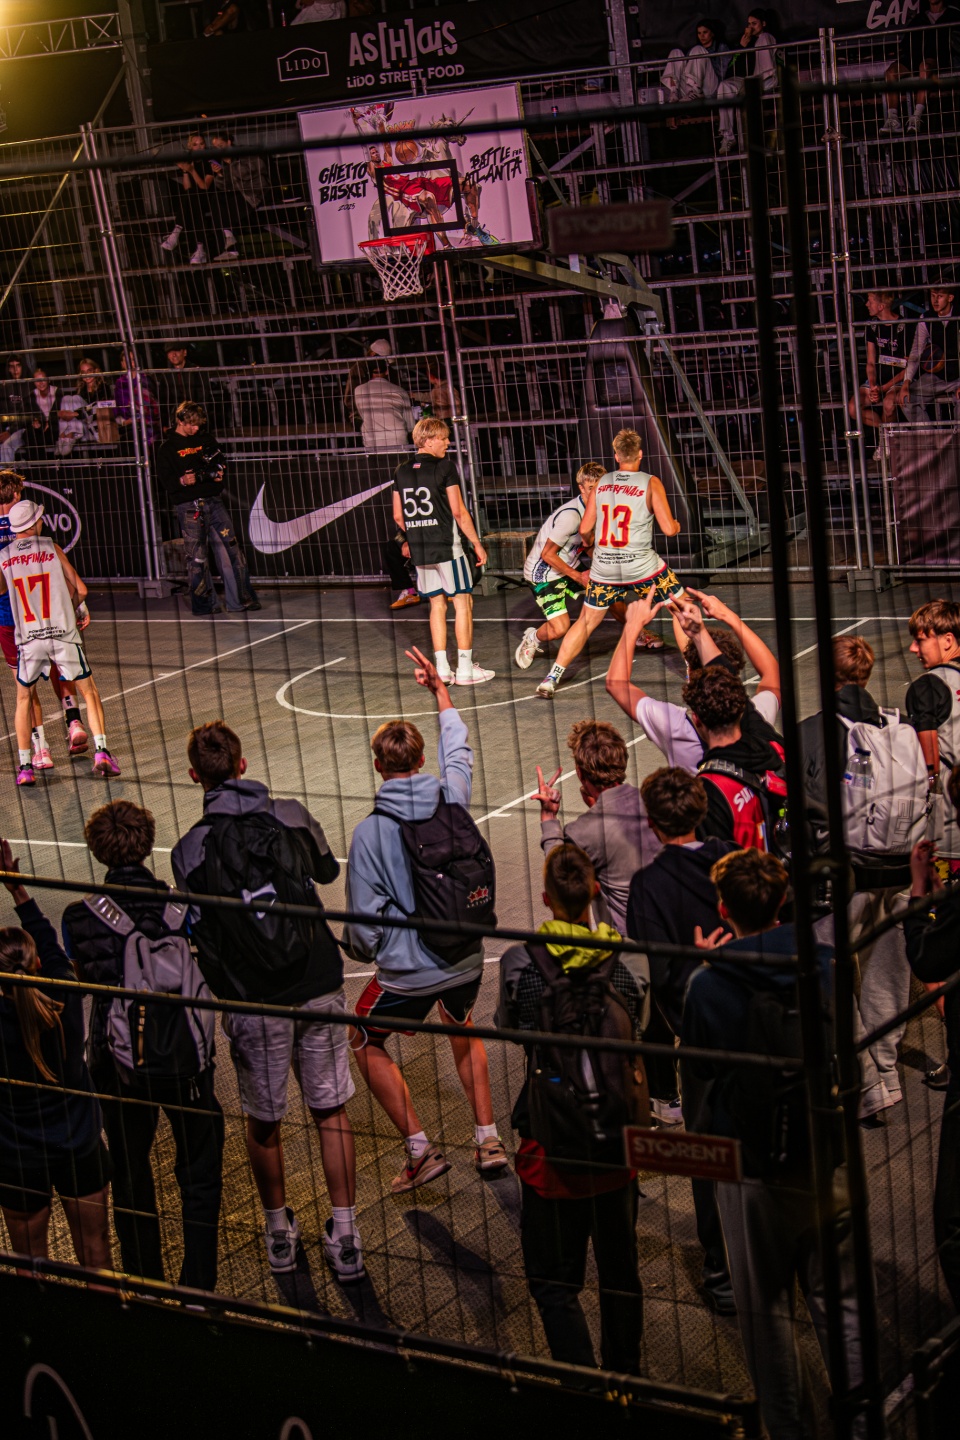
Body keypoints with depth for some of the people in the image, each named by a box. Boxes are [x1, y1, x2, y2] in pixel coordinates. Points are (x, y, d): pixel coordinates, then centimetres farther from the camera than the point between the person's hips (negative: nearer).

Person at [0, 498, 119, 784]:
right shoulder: (52, 549, 0)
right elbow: (81, 590, 1)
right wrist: (80, 610, 21)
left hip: (28, 639, 1)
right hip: (63, 634, -1)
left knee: (24, 698, 18)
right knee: (89, 692, 11)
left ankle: (25, 767, 9)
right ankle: (101, 752, -3)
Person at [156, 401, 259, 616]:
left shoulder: (205, 439, 15)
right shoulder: (167, 449, 1)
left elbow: (221, 460, 26)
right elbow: (164, 480, -5)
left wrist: (219, 472, 4)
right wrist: (182, 481, -24)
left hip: (214, 502, 4)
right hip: (189, 507, -4)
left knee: (231, 549, -2)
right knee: (197, 557, -1)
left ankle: (241, 598, 3)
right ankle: (204, 604, 9)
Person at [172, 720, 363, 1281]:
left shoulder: (190, 849, -9)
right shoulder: (291, 815, -3)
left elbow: (201, 938, -2)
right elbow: (328, 871, 18)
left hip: (254, 1003, -1)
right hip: (319, 989, 1)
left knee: (264, 1122, 16)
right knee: (332, 1112, 12)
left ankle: (280, 1233, 31)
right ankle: (346, 1238, 16)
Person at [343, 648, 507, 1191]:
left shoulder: (370, 832, -16)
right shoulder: (451, 797, -5)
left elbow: (365, 919, -11)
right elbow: (459, 750, 19)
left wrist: (357, 948, 13)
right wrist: (440, 688, 30)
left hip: (408, 969, -4)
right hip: (467, 958, 5)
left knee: (366, 1043, 21)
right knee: (463, 1028, 33)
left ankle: (421, 1149, 14)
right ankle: (489, 1140, 28)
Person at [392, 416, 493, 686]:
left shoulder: (402, 471, 8)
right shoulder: (444, 467, -9)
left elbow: (398, 516, 13)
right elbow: (459, 512, -11)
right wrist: (477, 543, -4)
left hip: (419, 551, 6)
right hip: (447, 547, -6)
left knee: (437, 604, 12)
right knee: (463, 602, 2)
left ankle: (442, 669, 11)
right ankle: (465, 668, 2)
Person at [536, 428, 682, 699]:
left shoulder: (601, 483, 6)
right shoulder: (651, 483, -5)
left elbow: (585, 529, 9)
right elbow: (668, 528, -7)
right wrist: (676, 525, 16)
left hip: (604, 567, 3)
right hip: (641, 565, -3)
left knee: (586, 622, 18)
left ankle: (552, 678, 12)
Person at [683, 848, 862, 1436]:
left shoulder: (710, 986, -17)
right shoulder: (825, 964, -9)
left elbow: (700, 1067, 0)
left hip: (755, 1172, -2)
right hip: (827, 1163, 3)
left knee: (767, 1309, 13)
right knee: (839, 1299, 15)